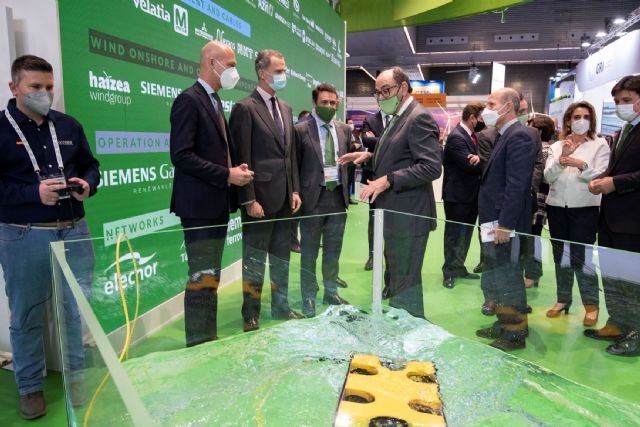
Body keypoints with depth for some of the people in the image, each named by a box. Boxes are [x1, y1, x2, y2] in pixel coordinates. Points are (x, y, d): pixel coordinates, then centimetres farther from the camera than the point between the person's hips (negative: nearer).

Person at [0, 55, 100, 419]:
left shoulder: (69, 125, 9)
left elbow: (91, 166, 15)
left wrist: (87, 184, -6)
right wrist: (35, 194, -21)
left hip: (74, 231, 4)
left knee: (79, 310, 11)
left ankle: (79, 376, 29)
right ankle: (31, 388, 27)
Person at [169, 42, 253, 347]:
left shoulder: (215, 101, 17)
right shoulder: (189, 100, -11)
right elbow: (181, 155, -20)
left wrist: (235, 170, 2)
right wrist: (227, 175, -18)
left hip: (217, 203, 9)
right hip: (200, 204, -9)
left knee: (211, 276, 14)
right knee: (201, 277, -3)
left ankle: (208, 339, 26)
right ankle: (197, 344, 11)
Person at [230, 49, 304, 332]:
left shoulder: (286, 108, 14)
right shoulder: (245, 108, -8)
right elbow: (242, 158, -13)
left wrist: (295, 190, 8)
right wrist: (249, 200, -16)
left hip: (285, 197, 7)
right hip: (260, 197, -7)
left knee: (281, 257, 16)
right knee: (255, 260, 5)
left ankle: (281, 307, 31)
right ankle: (251, 315, 20)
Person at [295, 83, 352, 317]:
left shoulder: (344, 130, 9)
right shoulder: (301, 130, -5)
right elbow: (295, 165, -3)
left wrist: (346, 190, 8)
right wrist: (298, 195, -5)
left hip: (338, 196, 4)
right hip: (313, 197, -4)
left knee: (333, 252, 14)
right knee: (309, 253, 7)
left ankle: (331, 293, 29)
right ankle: (308, 298, 20)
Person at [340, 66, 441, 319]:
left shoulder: (419, 118, -15)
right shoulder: (398, 118, 16)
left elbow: (432, 167, -23)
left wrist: (388, 180, -25)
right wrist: (371, 156, 8)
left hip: (408, 214, -10)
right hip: (394, 212, 10)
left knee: (405, 283, 0)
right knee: (397, 277, 19)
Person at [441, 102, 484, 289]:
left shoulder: (472, 135, 11)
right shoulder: (456, 137, -17)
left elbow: (476, 162, 3)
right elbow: (469, 165, -25)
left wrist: (479, 158, -20)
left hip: (471, 194, 9)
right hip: (457, 195, -9)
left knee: (465, 234, 16)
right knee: (454, 235, 2)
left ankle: (459, 267, 29)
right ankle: (449, 272, 14)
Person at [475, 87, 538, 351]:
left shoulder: (519, 136, -15)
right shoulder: (505, 136, 16)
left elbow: (516, 185, -22)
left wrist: (504, 224, -24)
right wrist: (492, 221, 17)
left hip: (505, 222, -10)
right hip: (495, 221, 10)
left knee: (506, 279, 0)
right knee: (496, 277, 18)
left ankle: (514, 333, 14)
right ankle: (504, 324, 33)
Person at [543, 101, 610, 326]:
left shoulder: (600, 145, 2)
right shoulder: (556, 146, 10)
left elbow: (601, 177, -8)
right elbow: (548, 176, 0)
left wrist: (581, 165, -23)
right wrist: (561, 159, -15)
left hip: (585, 208, -3)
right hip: (557, 206, 4)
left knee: (581, 256, -6)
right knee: (560, 255, 10)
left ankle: (591, 304, 10)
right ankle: (563, 300, 22)